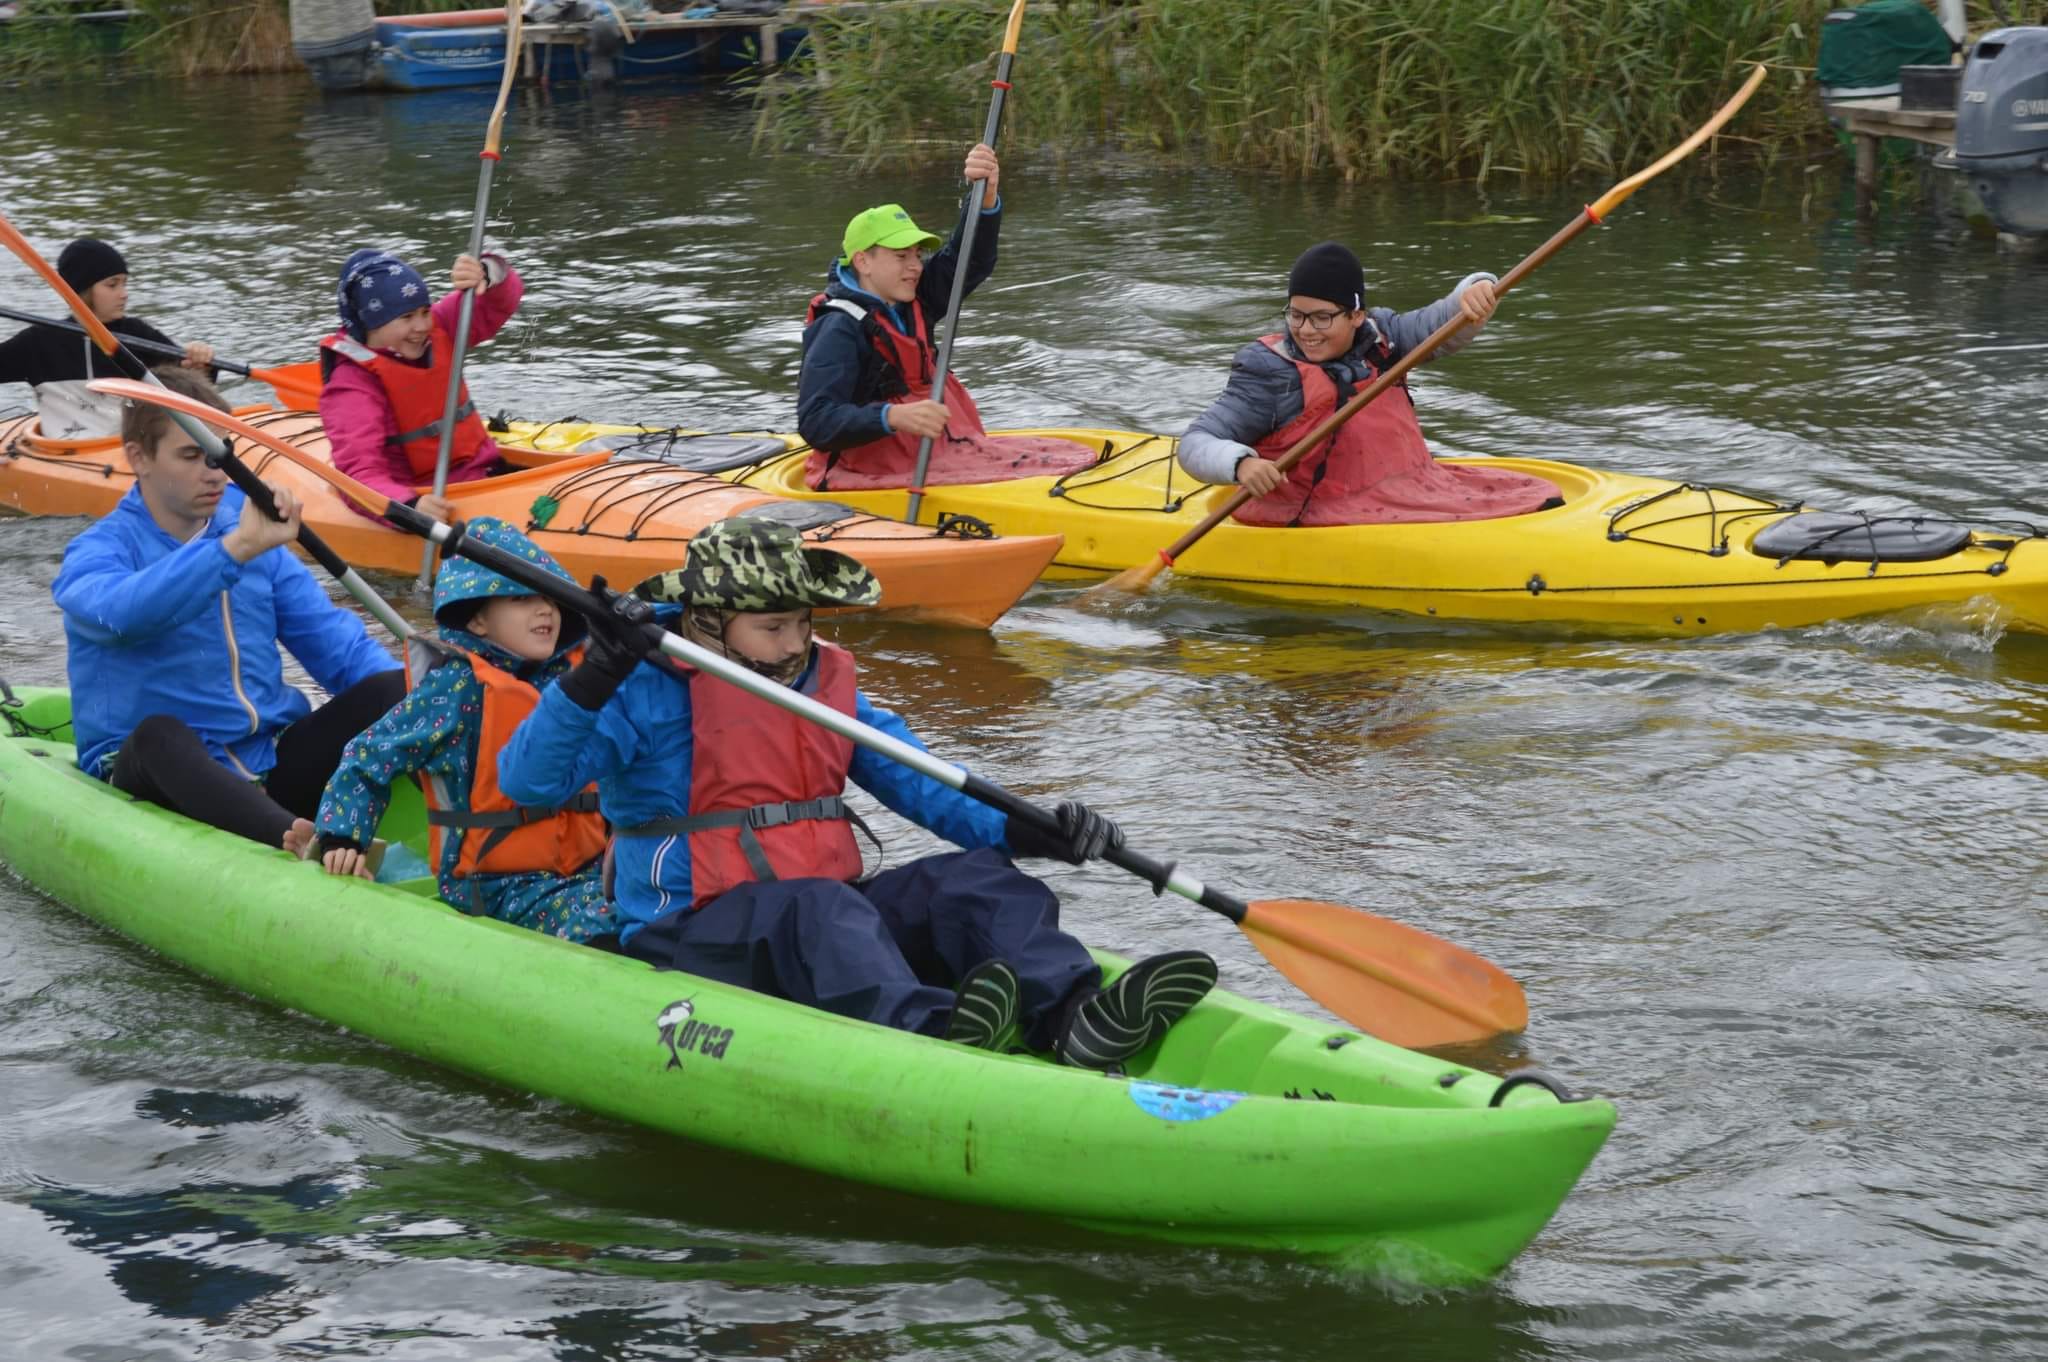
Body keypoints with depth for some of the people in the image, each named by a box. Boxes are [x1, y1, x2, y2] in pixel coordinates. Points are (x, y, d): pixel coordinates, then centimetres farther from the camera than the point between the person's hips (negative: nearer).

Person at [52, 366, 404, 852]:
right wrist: (236, 549, -39)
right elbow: (121, 612, -29)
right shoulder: (97, 551, -3)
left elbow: (331, 638, 11)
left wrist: (409, 699, -10)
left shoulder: (246, 528, 14)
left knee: (391, 691, -14)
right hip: (160, 774, -5)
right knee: (159, 732, -38)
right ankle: (299, 843, -64)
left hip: (273, 767, 5)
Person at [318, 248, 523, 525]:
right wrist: (410, 505, -43)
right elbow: (360, 474, -23)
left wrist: (486, 274, -19)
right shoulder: (352, 386, -12)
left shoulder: (438, 330, 7)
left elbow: (504, 296, 5)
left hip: (484, 478, 7)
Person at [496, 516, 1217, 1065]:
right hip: (693, 938, -7)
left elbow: (918, 782, 13)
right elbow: (527, 779, -14)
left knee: (975, 879, -15)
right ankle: (929, 1032, -68)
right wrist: (591, 679, -29)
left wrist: (1018, 832, -4)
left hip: (827, 916, 7)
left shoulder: (827, 683, 18)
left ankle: (1074, 1016, -43)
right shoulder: (649, 694, -3)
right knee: (815, 908, -38)